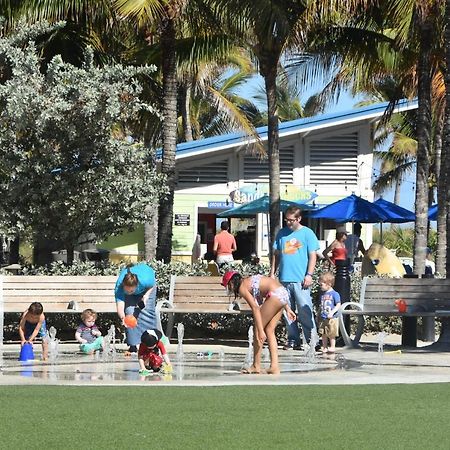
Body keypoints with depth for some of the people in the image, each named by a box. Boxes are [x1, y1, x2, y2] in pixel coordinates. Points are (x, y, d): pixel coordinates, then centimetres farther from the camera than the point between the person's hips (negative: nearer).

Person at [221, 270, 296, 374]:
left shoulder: (242, 288, -2)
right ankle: (274, 366, 8)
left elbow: (255, 308, -13)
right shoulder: (249, 281, 23)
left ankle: (256, 366, 6)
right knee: (269, 330, 13)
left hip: (276, 295, -9)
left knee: (257, 328, 2)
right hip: (283, 293, 9)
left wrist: (261, 331, -17)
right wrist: (287, 309, 24)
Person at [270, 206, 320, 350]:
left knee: (305, 311, -8)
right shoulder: (282, 233, 13)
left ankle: (311, 340, -4)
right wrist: (272, 273, 10)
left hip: (301, 280, -5)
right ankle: (293, 340, 14)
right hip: (284, 279, 5)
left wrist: (309, 275, -10)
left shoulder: (307, 233, 1)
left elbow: (313, 256, -2)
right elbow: (276, 254, 17)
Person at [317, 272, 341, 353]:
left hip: (331, 318, -6)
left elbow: (338, 305, -12)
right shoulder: (322, 294, 11)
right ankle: (324, 347, 17)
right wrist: (319, 315, 15)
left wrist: (332, 312, -23)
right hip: (323, 318, 6)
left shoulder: (334, 294, -10)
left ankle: (332, 347, 9)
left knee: (332, 334, 0)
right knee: (323, 334, 9)